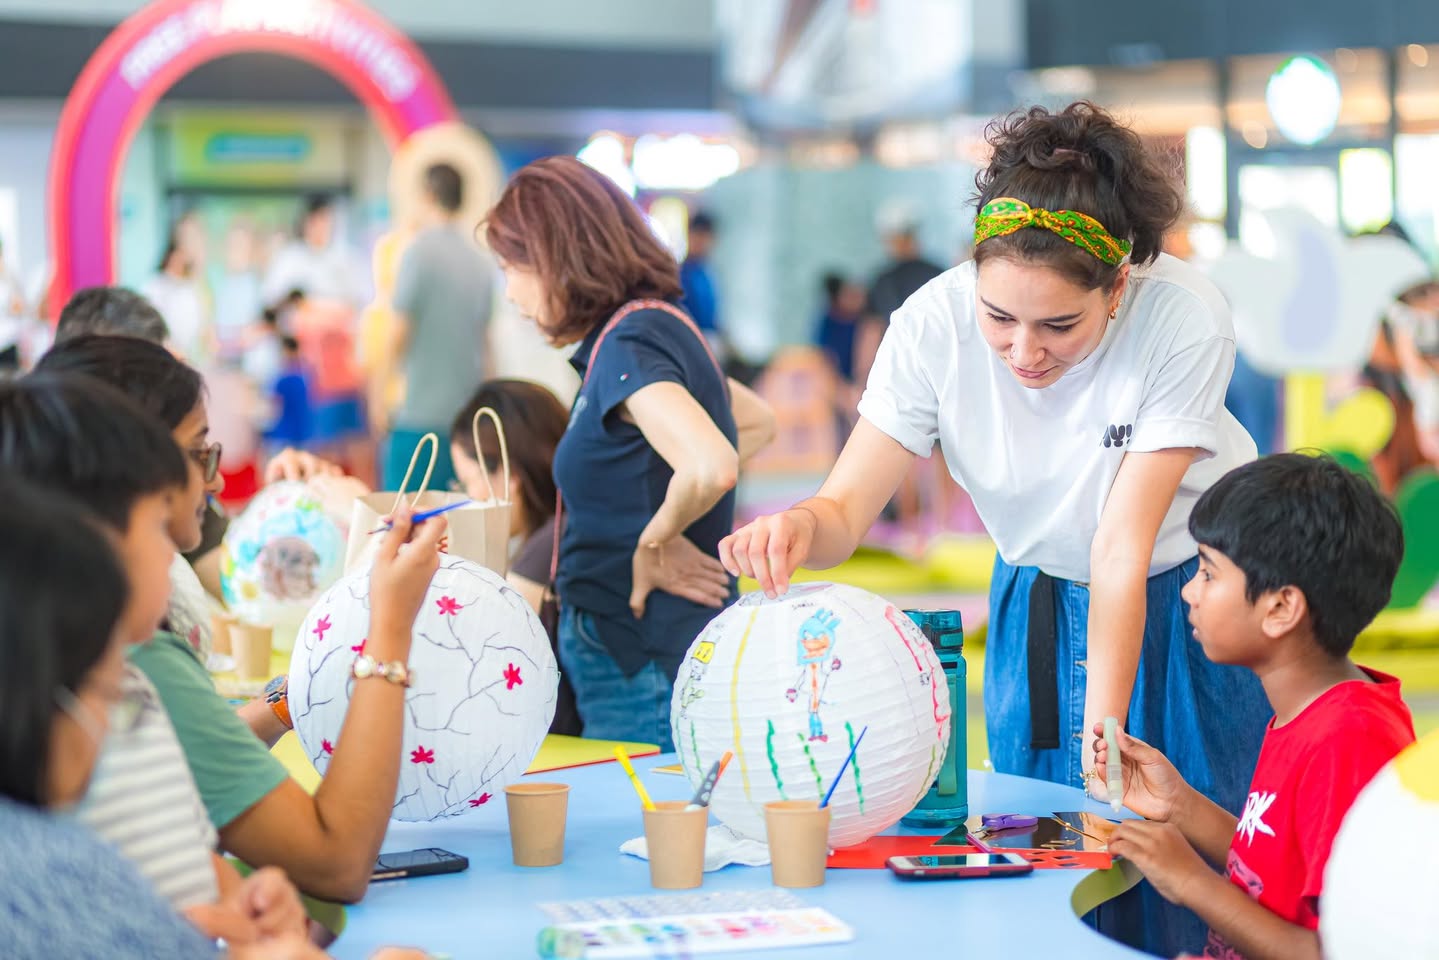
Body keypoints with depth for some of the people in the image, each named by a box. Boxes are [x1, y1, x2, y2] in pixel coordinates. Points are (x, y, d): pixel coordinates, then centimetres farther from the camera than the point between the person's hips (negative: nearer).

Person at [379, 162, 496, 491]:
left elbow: (401, 330, -8)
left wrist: (386, 370, 10)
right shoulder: (483, 261, 10)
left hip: (422, 411, -7)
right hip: (467, 411, 7)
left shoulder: (420, 251, -9)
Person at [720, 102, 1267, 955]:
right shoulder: (935, 324, -24)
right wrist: (799, 527, -47)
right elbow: (847, 509, -24)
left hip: (1183, 598, -2)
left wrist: (1102, 736, -36)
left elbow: (1122, 549, -31)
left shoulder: (1183, 319, -31)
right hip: (1038, 605, 3)